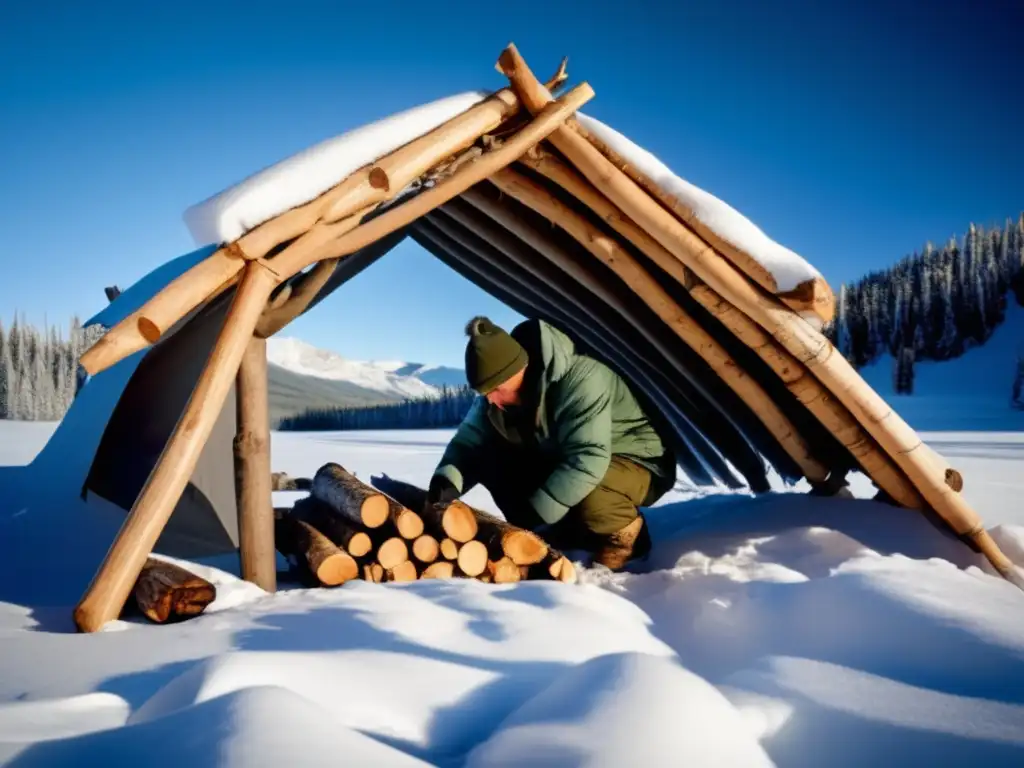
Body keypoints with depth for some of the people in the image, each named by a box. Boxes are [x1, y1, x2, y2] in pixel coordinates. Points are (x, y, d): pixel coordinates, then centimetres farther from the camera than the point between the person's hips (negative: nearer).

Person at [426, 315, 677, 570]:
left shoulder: (580, 379, -32)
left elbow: (588, 460, -39)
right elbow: (468, 441, -6)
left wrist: (534, 515, -38)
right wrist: (446, 480, -27)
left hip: (636, 464, -7)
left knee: (591, 496, -41)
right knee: (489, 460, -12)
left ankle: (626, 536, -5)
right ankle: (567, 539, -1)